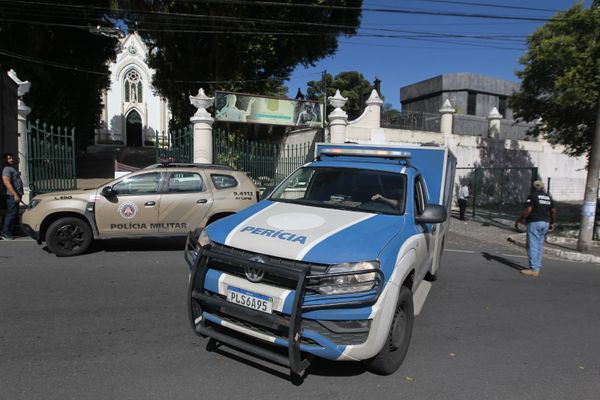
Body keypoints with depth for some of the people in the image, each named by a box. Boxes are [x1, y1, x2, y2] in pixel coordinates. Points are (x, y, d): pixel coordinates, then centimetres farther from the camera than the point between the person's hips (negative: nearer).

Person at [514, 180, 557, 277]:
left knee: (532, 247, -5)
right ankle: (537, 268, 16)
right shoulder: (548, 197, 12)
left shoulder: (532, 196, -10)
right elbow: (553, 211, 12)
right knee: (539, 246, 13)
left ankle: (533, 270, -6)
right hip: (545, 223, 8)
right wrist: (552, 223, 22)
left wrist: (519, 220, -12)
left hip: (534, 223, -8)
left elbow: (527, 210, -19)